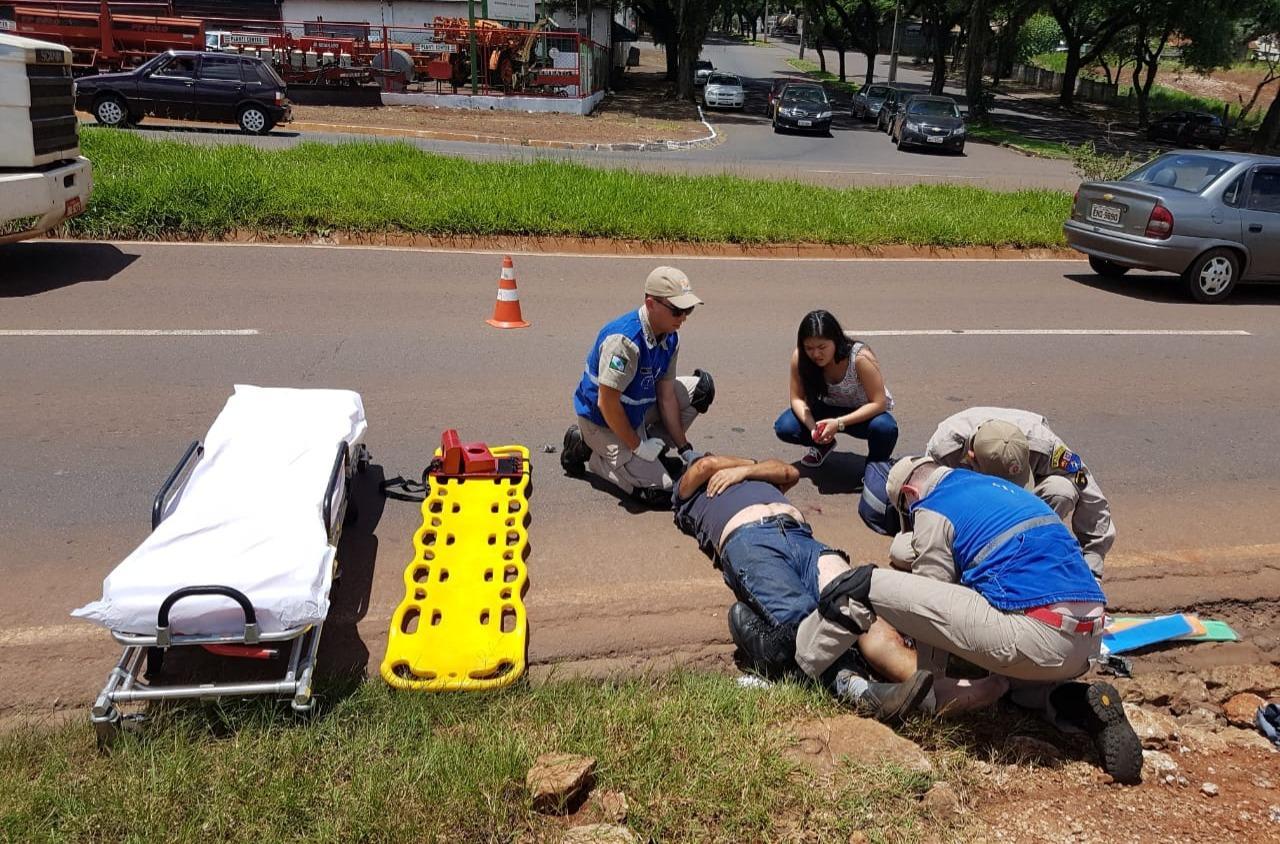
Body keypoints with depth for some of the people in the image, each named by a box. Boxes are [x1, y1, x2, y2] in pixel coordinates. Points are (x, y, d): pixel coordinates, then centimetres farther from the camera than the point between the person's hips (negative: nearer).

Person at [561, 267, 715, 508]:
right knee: (660, 492, -15)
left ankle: (654, 447, 10)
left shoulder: (670, 339, -5)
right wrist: (638, 447, -20)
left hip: (638, 412, 8)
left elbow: (666, 395, 0)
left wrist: (685, 449, -3)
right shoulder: (624, 340, -31)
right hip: (602, 423, -8)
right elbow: (607, 404, -29)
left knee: (700, 387, 2)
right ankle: (587, 450, 1)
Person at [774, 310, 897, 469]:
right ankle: (823, 445, 13)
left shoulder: (860, 357, -31)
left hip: (865, 413, -3)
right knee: (784, 428, -20)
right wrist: (812, 426, -31)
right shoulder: (800, 357, -22)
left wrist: (839, 423, -36)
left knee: (885, 428, -37)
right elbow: (797, 398, -12)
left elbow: (879, 403, -27)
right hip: (829, 409, 4)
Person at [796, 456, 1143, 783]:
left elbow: (931, 597, 9)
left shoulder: (933, 509, 6)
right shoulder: (1002, 488, 29)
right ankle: (1087, 708, 12)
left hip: (1034, 637, -8)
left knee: (864, 586, -4)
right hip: (1088, 645, 8)